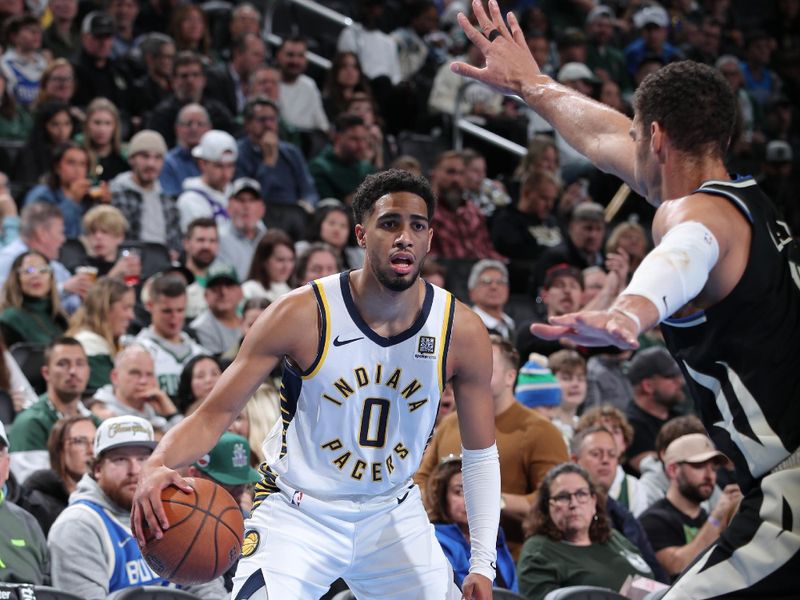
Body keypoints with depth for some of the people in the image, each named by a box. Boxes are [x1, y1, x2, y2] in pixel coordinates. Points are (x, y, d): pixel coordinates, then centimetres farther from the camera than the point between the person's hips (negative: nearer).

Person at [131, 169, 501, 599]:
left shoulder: (462, 332, -11)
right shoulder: (302, 315, -19)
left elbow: (480, 455, 1)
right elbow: (215, 414, -16)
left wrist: (482, 564, -7)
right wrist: (157, 464, -37)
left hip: (393, 514, 4)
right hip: (297, 514, -3)